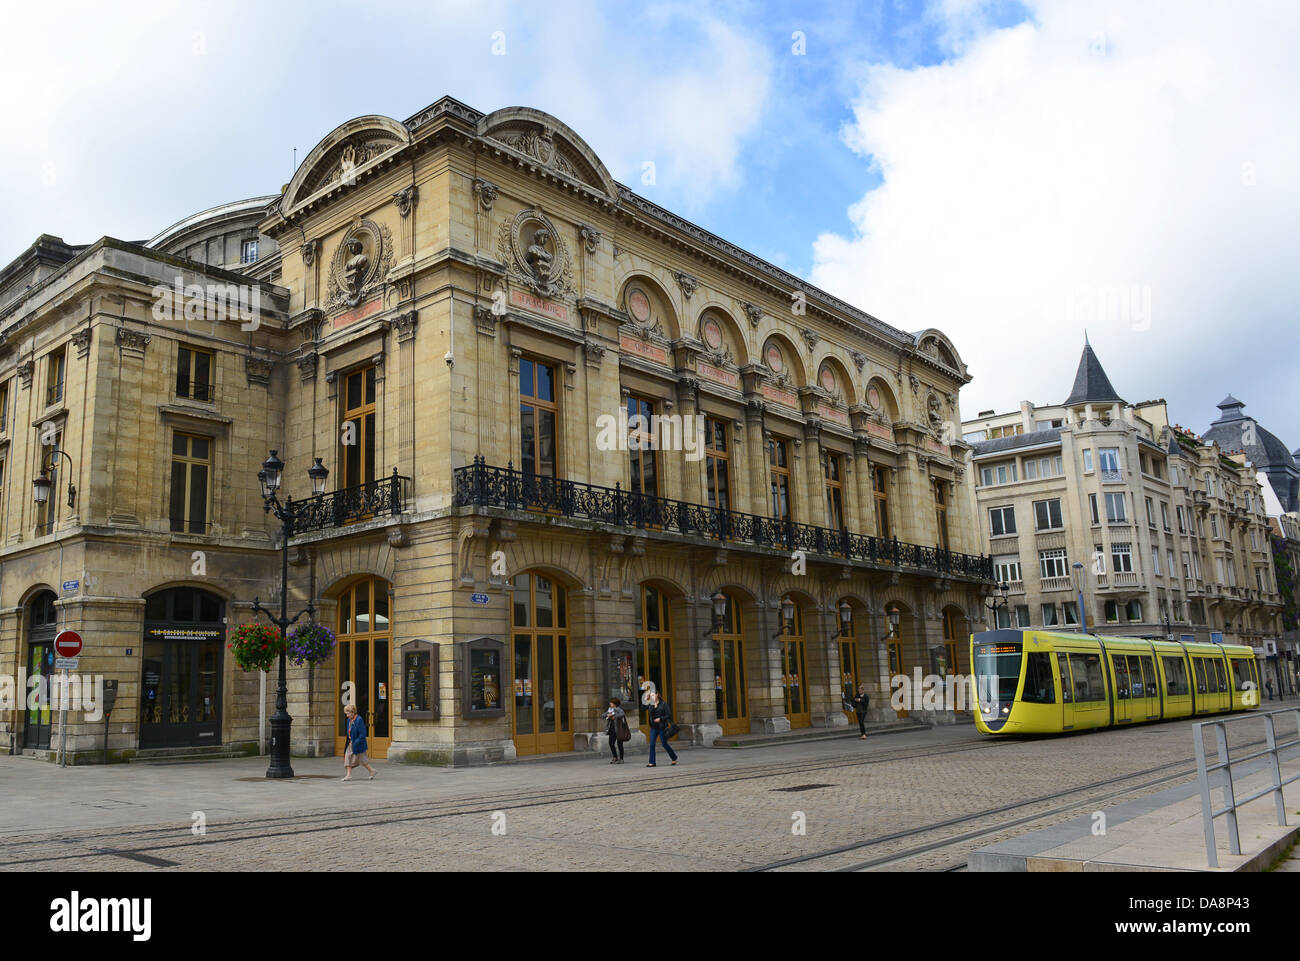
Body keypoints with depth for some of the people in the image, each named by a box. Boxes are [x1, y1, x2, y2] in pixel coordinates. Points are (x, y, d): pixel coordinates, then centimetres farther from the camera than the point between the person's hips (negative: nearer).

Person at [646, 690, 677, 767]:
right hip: (653, 727, 4)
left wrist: (660, 719, -18)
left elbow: (669, 715, -9)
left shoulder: (663, 704, -8)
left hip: (661, 727, -4)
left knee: (664, 744, 5)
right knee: (652, 744, -5)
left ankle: (674, 757, 26)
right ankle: (652, 762, -1)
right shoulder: (651, 705, 7)